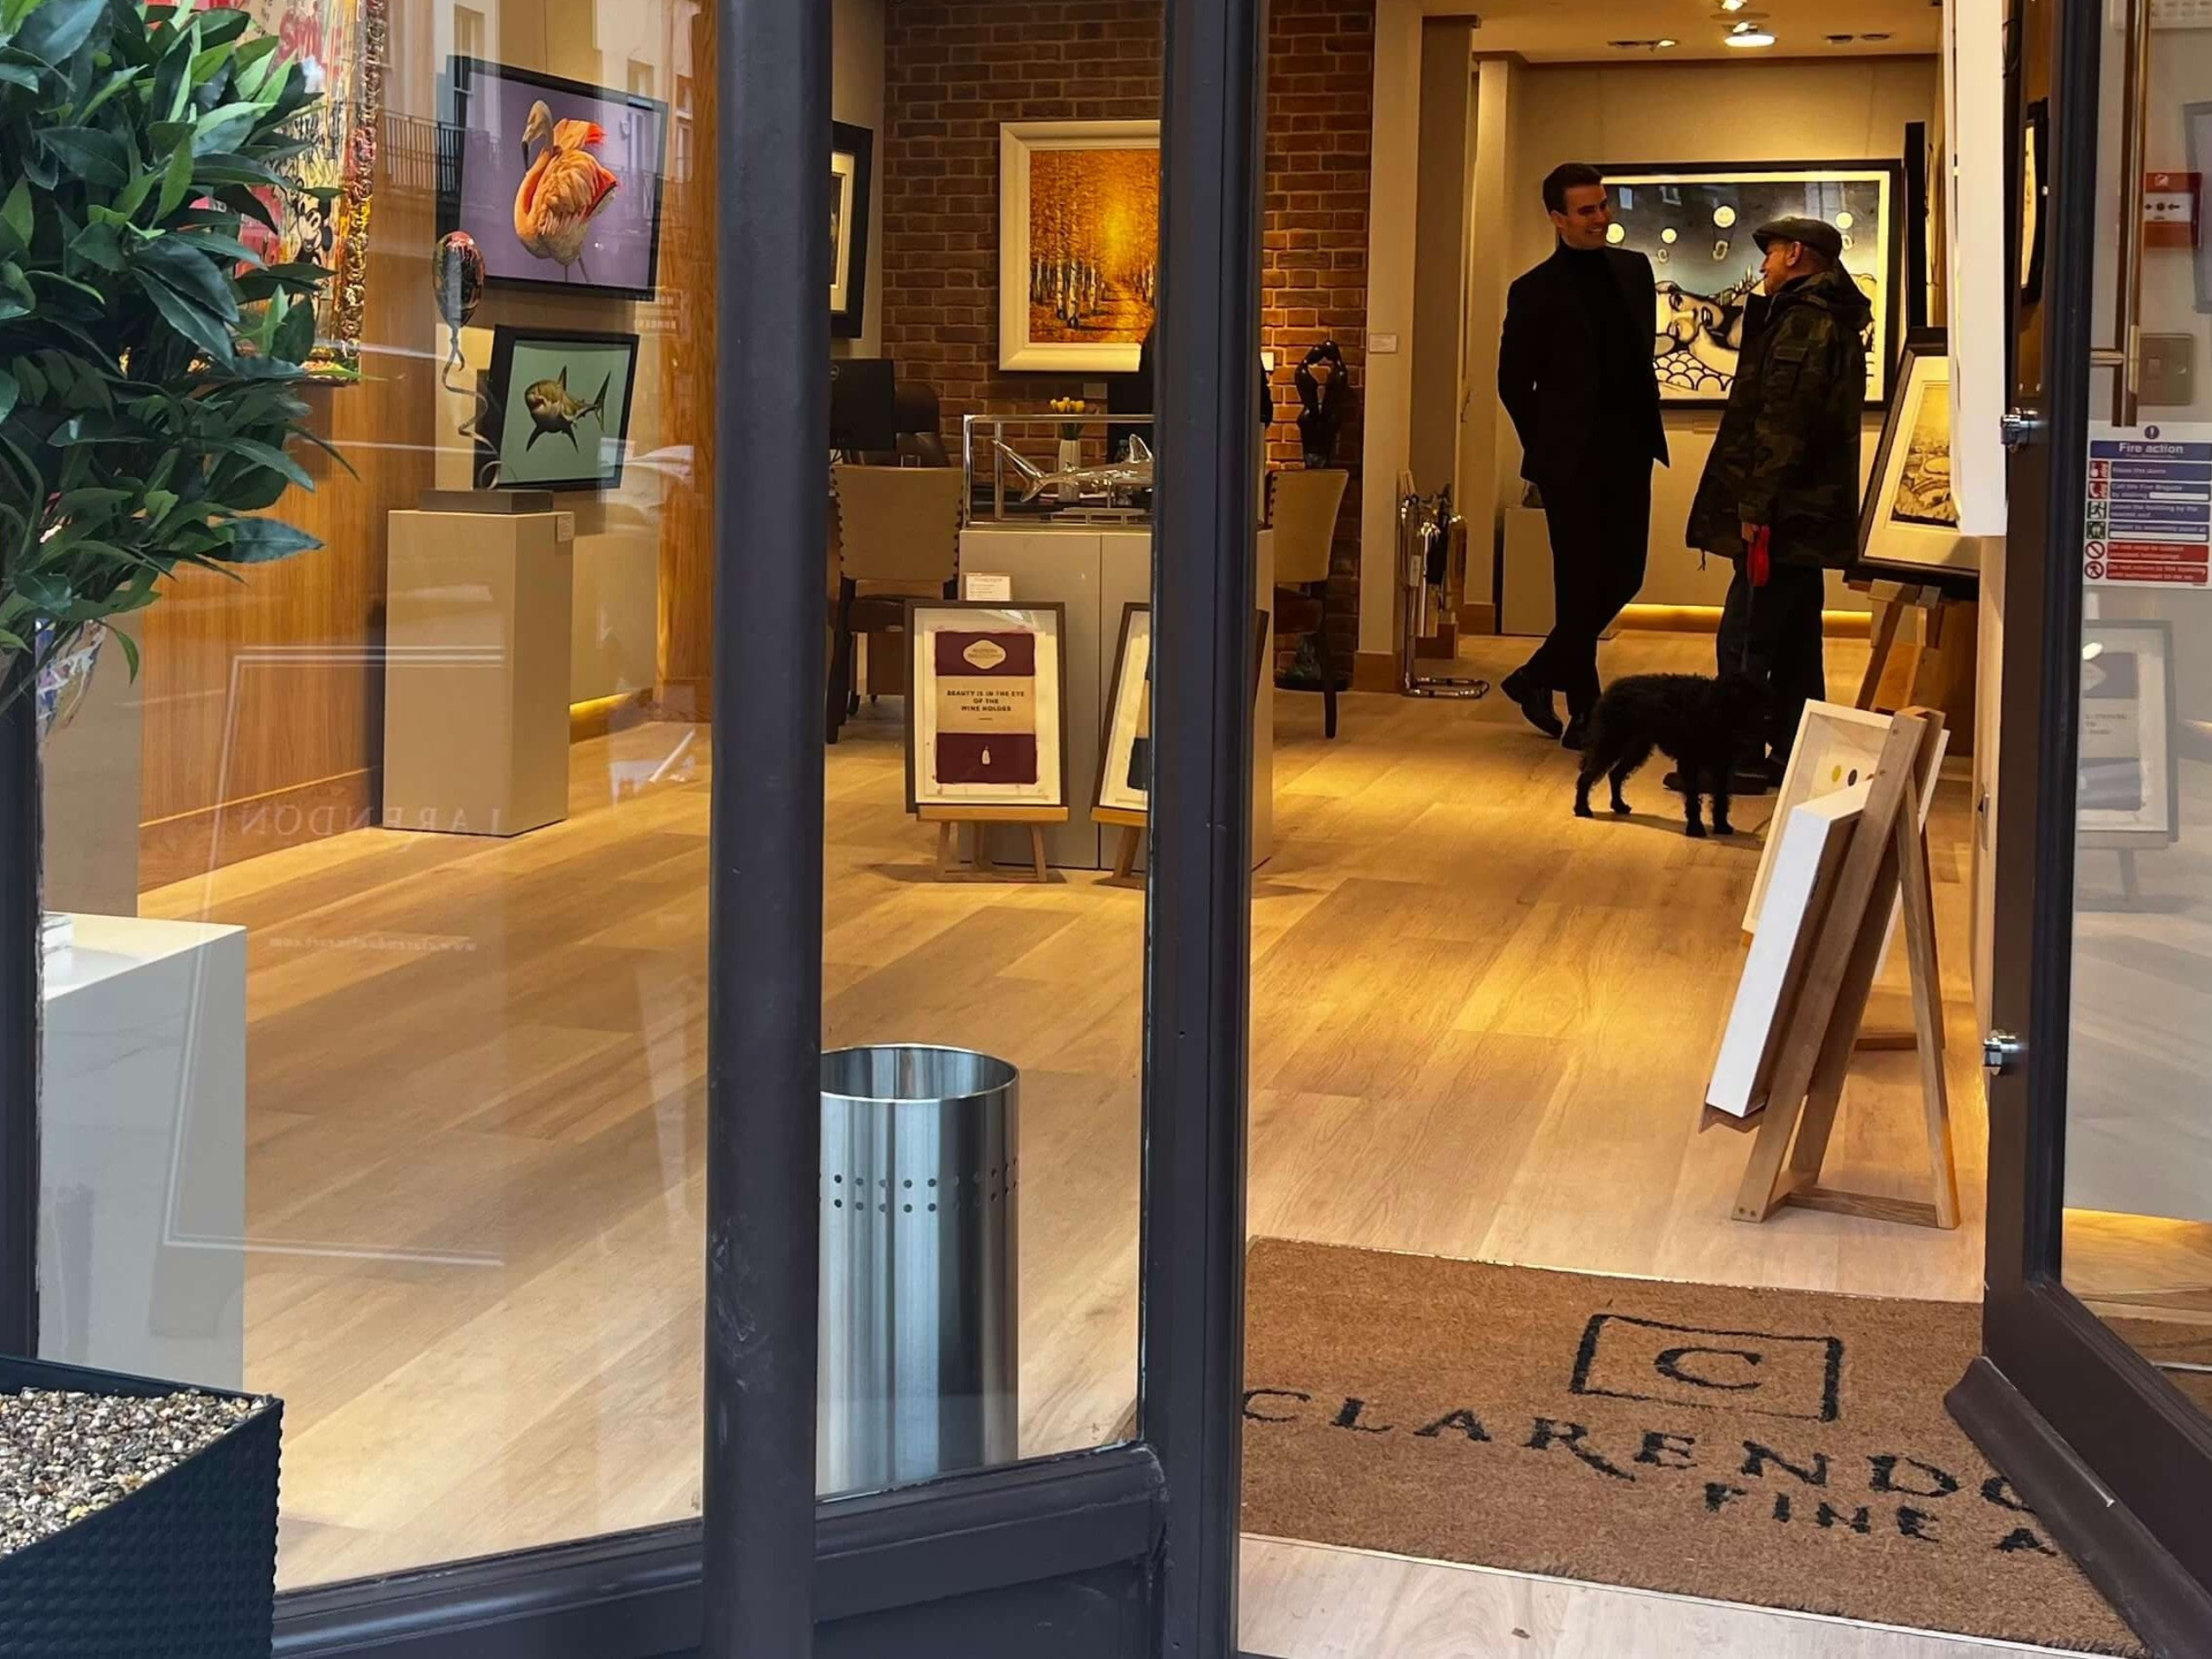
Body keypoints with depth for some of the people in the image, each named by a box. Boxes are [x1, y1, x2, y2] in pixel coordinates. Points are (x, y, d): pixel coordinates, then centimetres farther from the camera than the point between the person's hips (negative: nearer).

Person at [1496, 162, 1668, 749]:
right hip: (1572, 460, -6)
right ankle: (1584, 712, 10)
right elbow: (1513, 381, -1)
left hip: (1628, 453, 6)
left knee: (1622, 577, 9)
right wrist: (1547, 447, 1)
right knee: (1581, 584, 0)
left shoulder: (1634, 269, 11)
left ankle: (1537, 677, 25)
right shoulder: (1535, 292, -6)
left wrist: (1645, 428, 12)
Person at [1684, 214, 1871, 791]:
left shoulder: (1802, 323, -14)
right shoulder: (1834, 322, 19)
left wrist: (1755, 506, -21)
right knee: (1794, 640, 13)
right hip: (1811, 510, 10)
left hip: (1784, 512, -10)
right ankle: (1793, 754, 17)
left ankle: (1738, 760, -4)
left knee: (1744, 641, -6)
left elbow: (1782, 424, -21)